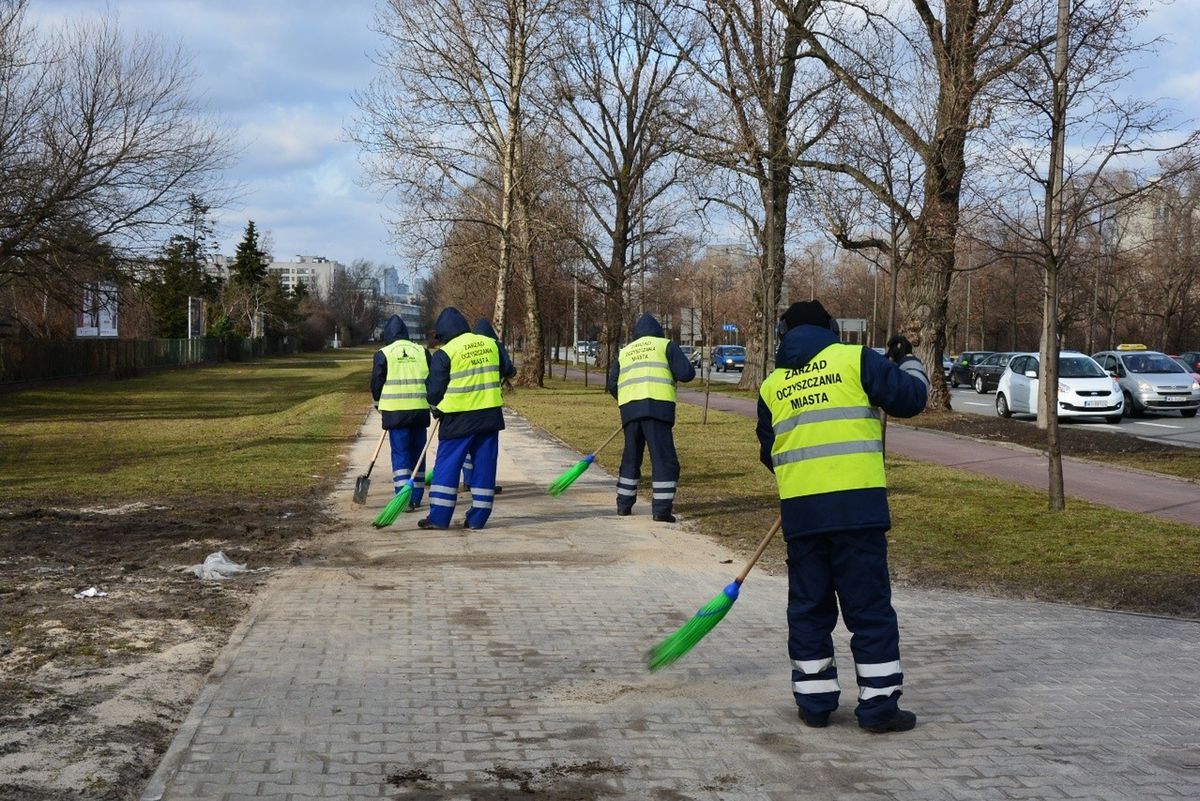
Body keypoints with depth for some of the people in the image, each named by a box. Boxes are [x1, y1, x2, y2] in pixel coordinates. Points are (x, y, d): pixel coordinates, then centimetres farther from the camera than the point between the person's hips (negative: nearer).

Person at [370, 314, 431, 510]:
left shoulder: (383, 354, -2)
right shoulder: (422, 352, 8)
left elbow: (376, 383, 4)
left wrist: (379, 405, 21)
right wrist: (434, 405, 22)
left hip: (395, 412, -3)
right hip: (420, 411, 3)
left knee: (400, 454, 1)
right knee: (417, 453, 13)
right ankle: (416, 497, 19)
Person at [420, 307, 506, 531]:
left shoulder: (444, 353, -7)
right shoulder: (492, 344, 8)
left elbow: (435, 389, -4)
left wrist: (437, 409, 15)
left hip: (459, 418, -4)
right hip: (490, 415, 5)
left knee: (447, 465, 2)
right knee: (484, 465, 9)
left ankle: (439, 517, 1)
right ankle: (478, 518, 10)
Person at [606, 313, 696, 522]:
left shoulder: (624, 352, 23)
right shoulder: (665, 345, 11)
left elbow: (612, 385, 16)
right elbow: (686, 373, 0)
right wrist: (672, 372, 21)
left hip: (629, 407, 5)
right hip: (657, 405, -5)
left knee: (631, 457, 17)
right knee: (664, 458, -3)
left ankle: (624, 504, 23)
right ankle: (662, 509, -8)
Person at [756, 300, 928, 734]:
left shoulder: (771, 386, 14)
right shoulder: (856, 359, 2)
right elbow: (909, 397, 3)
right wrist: (908, 362, 23)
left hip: (799, 510, 3)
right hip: (857, 504, -3)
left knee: (808, 606, 13)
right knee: (869, 607, 4)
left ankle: (814, 702, 17)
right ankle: (879, 705, 8)